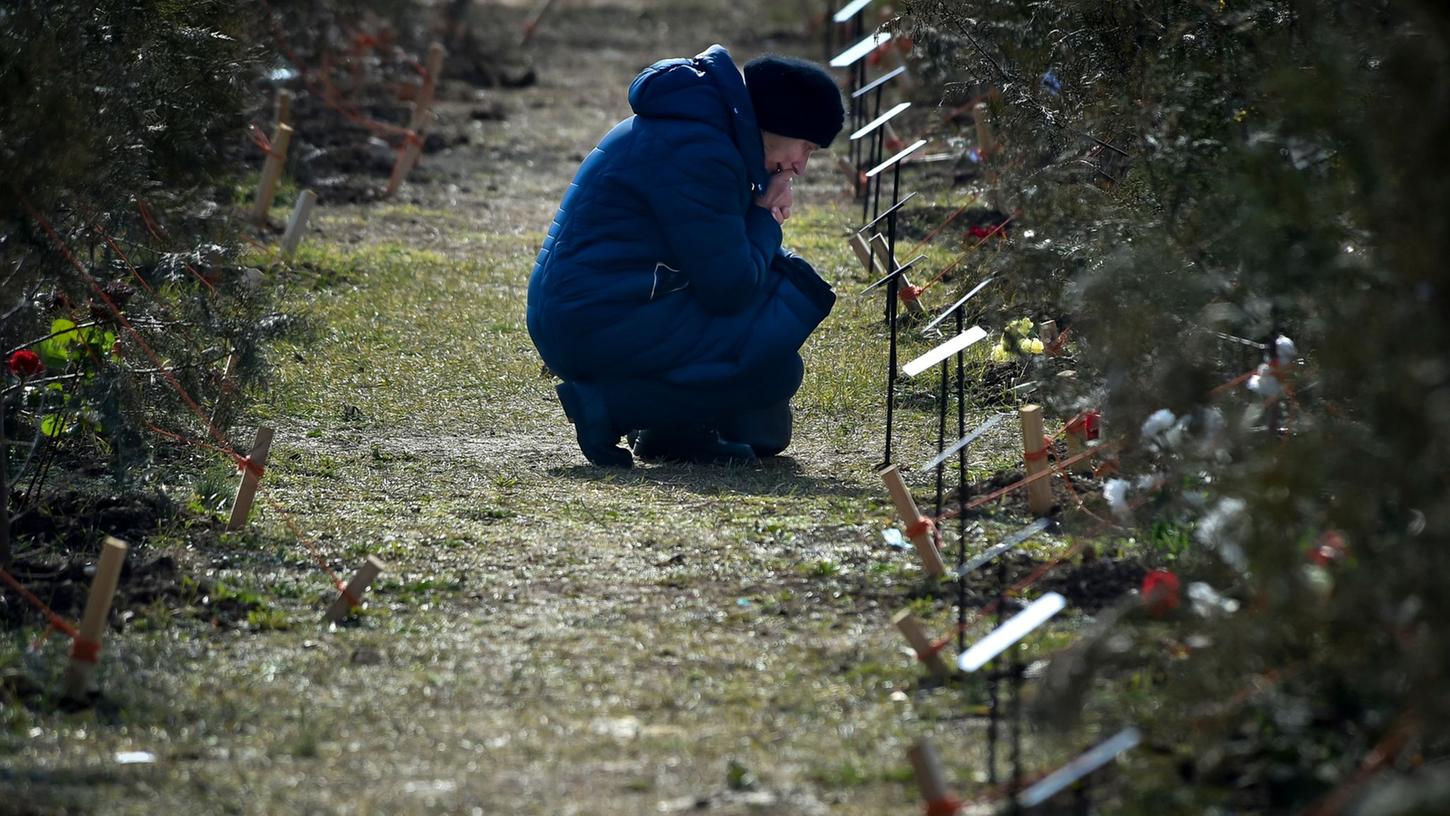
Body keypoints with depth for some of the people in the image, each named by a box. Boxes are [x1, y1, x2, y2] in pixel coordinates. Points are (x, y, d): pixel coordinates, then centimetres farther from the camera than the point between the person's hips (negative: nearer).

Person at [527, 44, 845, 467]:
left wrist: (763, 208, 5)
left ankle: (679, 429, 8)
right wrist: (764, 218, -1)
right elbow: (729, 289, -18)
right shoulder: (696, 152, -18)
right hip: (599, 330, -11)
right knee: (776, 369, -12)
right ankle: (609, 407, -10)